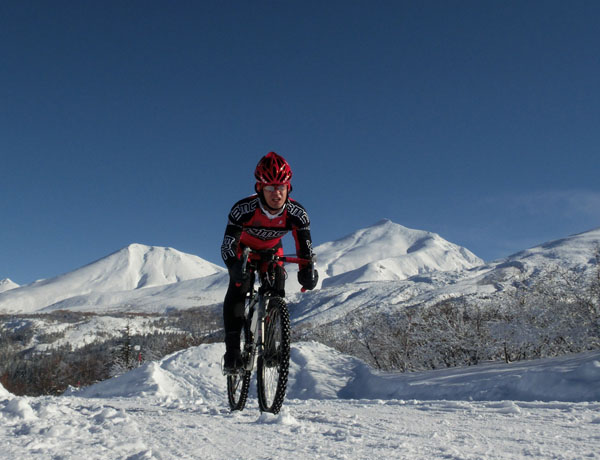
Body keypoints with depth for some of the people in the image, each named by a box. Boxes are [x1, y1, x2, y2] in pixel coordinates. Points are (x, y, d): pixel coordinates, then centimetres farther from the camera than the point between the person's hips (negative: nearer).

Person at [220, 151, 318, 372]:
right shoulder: (243, 209, -38)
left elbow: (305, 246, -25)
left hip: (272, 251, 3)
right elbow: (227, 244, -38)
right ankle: (232, 350, -20)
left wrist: (307, 271, -44)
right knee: (237, 290, -23)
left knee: (277, 294, -14)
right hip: (244, 249, -2)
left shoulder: (297, 212, -31)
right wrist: (235, 267, -58)